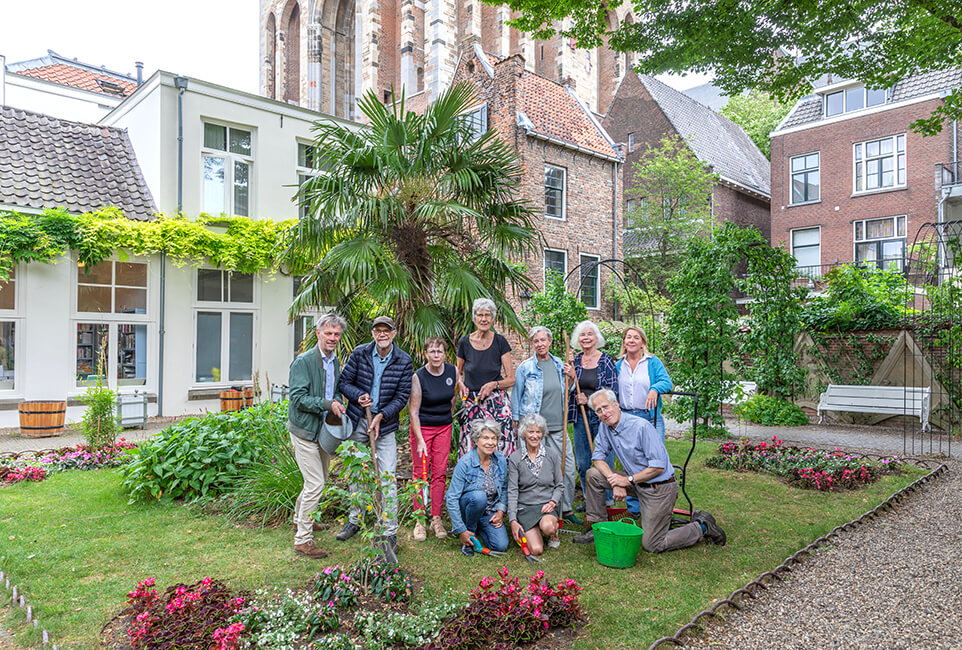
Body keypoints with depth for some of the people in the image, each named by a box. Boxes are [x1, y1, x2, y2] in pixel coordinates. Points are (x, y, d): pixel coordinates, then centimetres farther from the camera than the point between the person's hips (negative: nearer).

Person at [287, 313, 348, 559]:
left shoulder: (335, 362, 8)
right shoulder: (303, 361, -16)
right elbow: (298, 398, -20)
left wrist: (337, 404, 0)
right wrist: (328, 404, -26)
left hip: (324, 430, 8)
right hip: (304, 430, -8)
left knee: (318, 481, 21)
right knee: (315, 484, -9)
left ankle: (300, 519, 42)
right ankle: (302, 539, 2)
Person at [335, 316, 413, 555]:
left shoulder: (404, 361, -8)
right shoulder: (360, 353, -5)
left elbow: (402, 396, -6)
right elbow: (344, 381, 1)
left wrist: (381, 417, -16)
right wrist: (358, 396, -18)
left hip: (385, 423, -2)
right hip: (357, 421, 2)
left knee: (387, 478, -4)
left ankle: (390, 533, 6)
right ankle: (354, 520, 34)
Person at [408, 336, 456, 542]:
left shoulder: (453, 372, -4)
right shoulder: (418, 377, -16)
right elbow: (413, 412, -15)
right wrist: (420, 441, -19)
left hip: (444, 427, 3)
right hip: (422, 427, -3)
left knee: (440, 473, 5)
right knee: (421, 473, 0)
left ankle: (436, 519, 14)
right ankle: (419, 521, 10)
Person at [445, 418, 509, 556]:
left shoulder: (501, 460, -6)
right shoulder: (465, 462, -21)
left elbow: (504, 489, 11)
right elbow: (451, 499, -19)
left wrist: (500, 511, -4)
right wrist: (461, 530, -20)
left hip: (489, 511, 4)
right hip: (467, 508, -4)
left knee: (501, 545, -16)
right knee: (479, 496, -36)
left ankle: (477, 527, 14)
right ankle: (470, 531, -9)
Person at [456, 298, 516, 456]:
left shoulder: (500, 342, 0)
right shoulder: (464, 342, 3)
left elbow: (511, 379, 3)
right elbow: (458, 372, 18)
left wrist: (494, 384, -14)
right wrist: (460, 383, -3)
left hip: (497, 402, -1)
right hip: (471, 403, 1)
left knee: (499, 446, -10)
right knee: (471, 448, -5)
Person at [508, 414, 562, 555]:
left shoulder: (552, 455, 2)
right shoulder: (515, 458, -4)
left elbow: (560, 485, 11)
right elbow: (512, 491, -5)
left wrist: (553, 501, -9)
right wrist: (513, 520, -13)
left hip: (546, 506, 1)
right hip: (524, 507, -1)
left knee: (548, 526, -35)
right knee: (536, 549, -21)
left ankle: (553, 532, 3)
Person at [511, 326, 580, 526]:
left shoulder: (559, 364, 8)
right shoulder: (525, 367, -4)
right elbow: (516, 397, 1)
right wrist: (517, 425, 0)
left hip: (557, 425, 4)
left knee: (568, 465, 5)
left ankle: (566, 509, 21)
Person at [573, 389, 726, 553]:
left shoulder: (642, 427, -25)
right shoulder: (605, 427, -3)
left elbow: (659, 466, -23)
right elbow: (598, 457, 1)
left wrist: (629, 480, -20)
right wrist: (615, 482, -15)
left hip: (659, 488, -7)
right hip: (636, 482, 7)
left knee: (652, 545, -4)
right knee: (593, 474, -6)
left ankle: (702, 526, 13)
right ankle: (597, 527, 6)